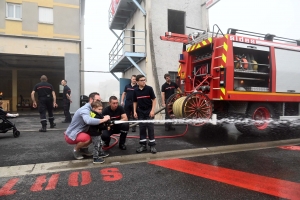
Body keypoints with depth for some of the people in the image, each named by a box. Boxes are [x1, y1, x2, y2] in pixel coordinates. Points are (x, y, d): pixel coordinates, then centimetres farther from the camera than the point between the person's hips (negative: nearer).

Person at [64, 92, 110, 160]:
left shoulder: (91, 109, 4)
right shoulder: (85, 109, -26)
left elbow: (94, 121, 0)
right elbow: (88, 121, -47)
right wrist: (103, 119, -38)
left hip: (80, 132, 9)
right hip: (71, 135, -9)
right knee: (87, 138, -35)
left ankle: (83, 148, 15)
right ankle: (76, 150, -3)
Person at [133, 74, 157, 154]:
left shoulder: (149, 88, -9)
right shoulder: (136, 91, 1)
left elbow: (154, 99, -6)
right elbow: (135, 102, 10)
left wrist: (152, 110, -13)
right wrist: (135, 111, 2)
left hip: (149, 111, -3)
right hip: (140, 112, 3)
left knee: (150, 128, -1)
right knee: (142, 128, 7)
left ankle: (152, 145, 8)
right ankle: (143, 145, 16)